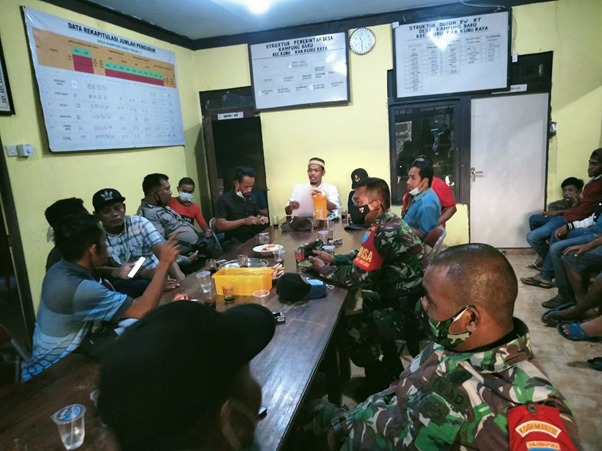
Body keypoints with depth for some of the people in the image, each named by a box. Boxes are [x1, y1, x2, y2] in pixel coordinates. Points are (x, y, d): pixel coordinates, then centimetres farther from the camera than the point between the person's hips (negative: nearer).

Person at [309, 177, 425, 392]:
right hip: (408, 299, 10)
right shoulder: (389, 223, 7)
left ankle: (380, 387, 13)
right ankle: (392, 368, 36)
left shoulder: (384, 232, -24)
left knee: (350, 329, -12)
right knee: (367, 302, 26)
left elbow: (358, 277, -22)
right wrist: (332, 258, 5)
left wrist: (324, 269, -7)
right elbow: (363, 257, 17)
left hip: (408, 310, -10)